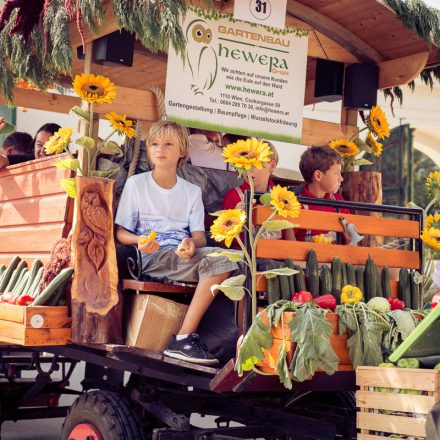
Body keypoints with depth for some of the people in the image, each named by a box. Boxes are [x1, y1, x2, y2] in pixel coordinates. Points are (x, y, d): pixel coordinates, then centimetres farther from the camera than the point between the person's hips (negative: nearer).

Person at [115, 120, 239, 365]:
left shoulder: (192, 191, 19)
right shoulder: (136, 184, 10)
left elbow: (200, 235, 7)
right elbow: (121, 232, 6)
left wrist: (192, 242, -18)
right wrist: (140, 241, -17)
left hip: (183, 254, 4)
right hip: (151, 258, -4)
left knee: (223, 260, -29)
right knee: (219, 257, -29)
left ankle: (184, 338, -31)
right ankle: (186, 337, -27)